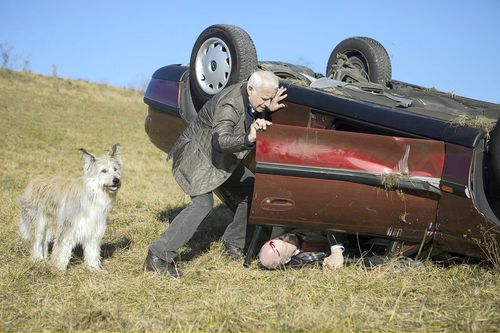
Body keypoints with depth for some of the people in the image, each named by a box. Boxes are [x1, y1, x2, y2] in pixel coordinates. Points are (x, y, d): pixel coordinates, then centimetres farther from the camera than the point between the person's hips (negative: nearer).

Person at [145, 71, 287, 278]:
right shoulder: (229, 105, -32)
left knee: (252, 192, 6)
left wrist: (269, 110, -10)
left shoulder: (255, 101, -5)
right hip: (198, 155, -9)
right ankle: (159, 256, -23)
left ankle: (233, 244, 18)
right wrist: (248, 139, -64)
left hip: (222, 160, 9)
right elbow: (221, 140, -45)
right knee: (203, 202, -25)